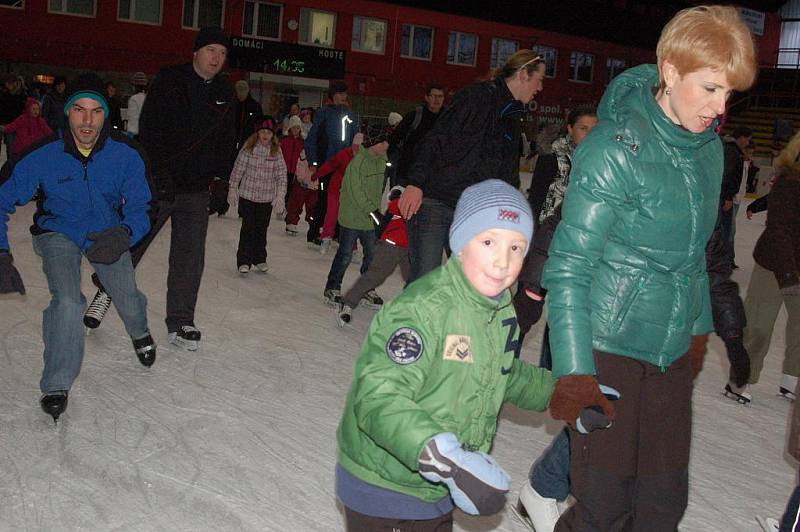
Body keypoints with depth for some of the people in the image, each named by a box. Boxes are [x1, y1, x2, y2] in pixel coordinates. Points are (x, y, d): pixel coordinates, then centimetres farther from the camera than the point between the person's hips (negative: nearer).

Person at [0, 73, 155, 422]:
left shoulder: (126, 155, -22)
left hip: (107, 232, 2)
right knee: (67, 301, -24)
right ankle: (56, 386, -6)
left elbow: (141, 207, -14)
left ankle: (140, 332, 35)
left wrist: (124, 234, -38)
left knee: (127, 297, -6)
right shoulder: (43, 156, -25)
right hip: (58, 232, -2)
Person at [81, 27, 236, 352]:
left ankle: (180, 324, 16)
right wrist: (158, 172, -20)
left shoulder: (224, 93, 8)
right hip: (158, 182, -4)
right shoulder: (169, 81, -6)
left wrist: (221, 176, 4)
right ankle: (107, 290, 33)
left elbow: (227, 140, 15)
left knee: (189, 257, 5)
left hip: (197, 190, 4)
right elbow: (149, 129, -12)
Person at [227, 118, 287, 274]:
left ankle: (260, 259, 25)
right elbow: (238, 169, -2)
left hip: (267, 198, 2)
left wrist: (280, 195, -10)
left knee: (262, 229, 11)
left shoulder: (276, 151, -4)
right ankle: (244, 261, 6)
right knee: (248, 228, -2)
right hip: (247, 196, -1)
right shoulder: (248, 148, -7)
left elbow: (281, 174, -3)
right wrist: (233, 189, -2)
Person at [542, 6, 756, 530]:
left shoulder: (710, 147, 6)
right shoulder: (616, 149, -16)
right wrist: (574, 372, -24)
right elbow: (568, 267, -18)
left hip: (671, 351, 7)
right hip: (607, 346, -7)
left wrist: (697, 325, 19)